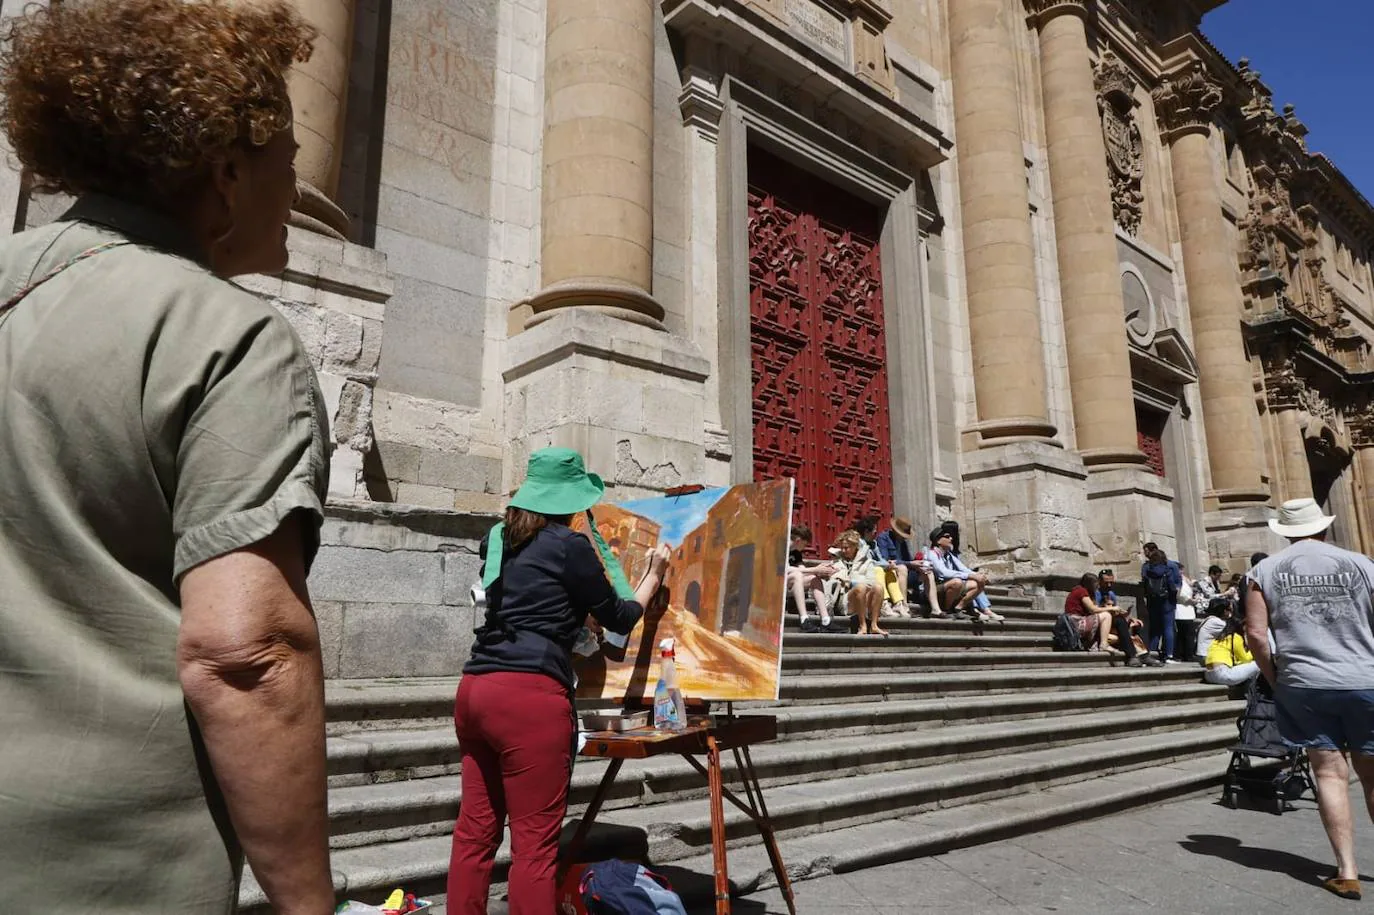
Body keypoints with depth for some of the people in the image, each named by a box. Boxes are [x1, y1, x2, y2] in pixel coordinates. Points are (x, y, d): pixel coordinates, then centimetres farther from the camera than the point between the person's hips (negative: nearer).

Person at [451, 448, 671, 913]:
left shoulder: (501, 539, 15)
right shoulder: (569, 544, -4)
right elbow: (620, 619, 5)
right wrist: (654, 573, 20)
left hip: (476, 689, 8)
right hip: (529, 696, -8)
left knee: (475, 832, 12)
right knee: (534, 844, -2)